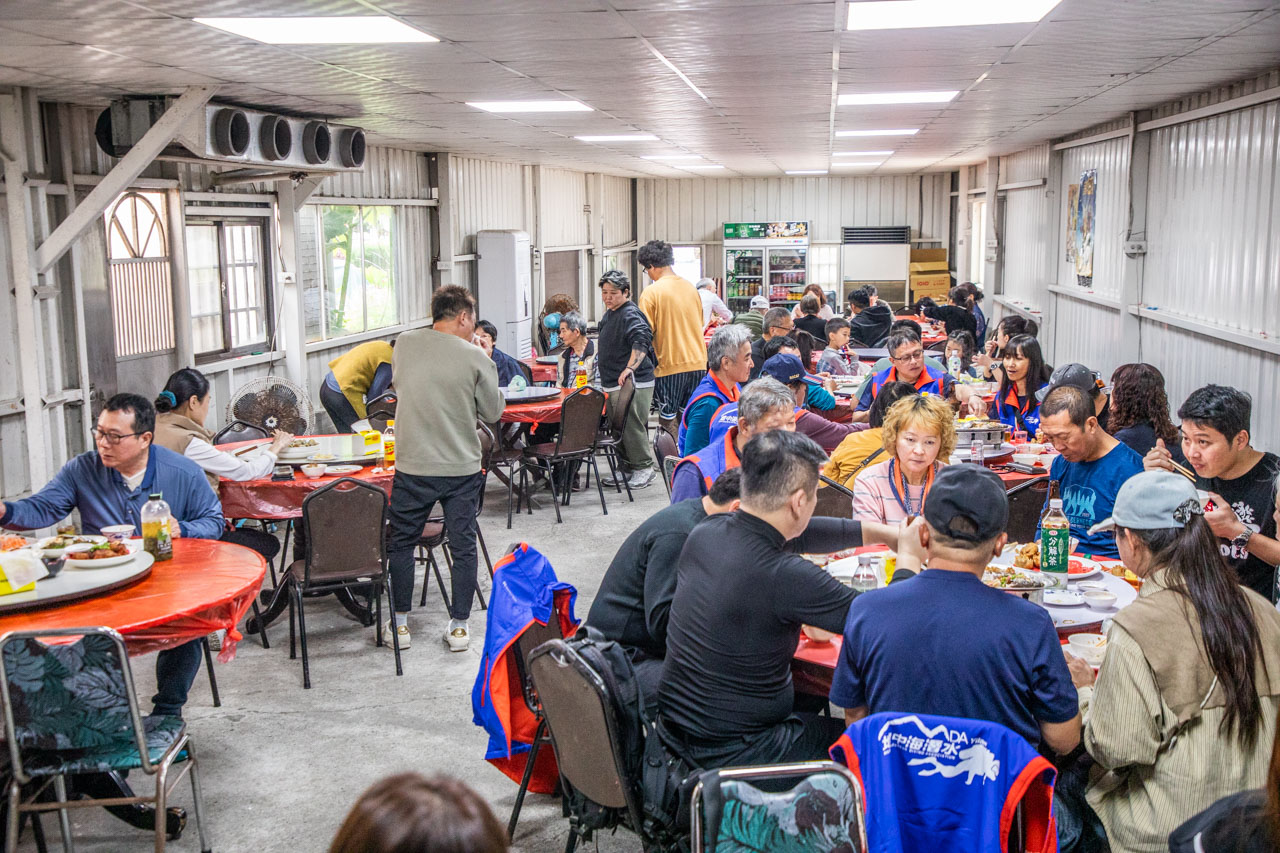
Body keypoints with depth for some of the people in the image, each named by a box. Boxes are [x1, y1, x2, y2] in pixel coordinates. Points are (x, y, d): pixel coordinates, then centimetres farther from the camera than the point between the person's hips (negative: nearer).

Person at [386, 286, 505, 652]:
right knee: (463, 546, 10)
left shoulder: (405, 344, -2)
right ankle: (458, 625, 16)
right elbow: (493, 413, 0)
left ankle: (401, 622, 22)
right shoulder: (475, 358, -10)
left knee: (401, 542, 16)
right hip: (462, 467, -1)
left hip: (413, 466, 2)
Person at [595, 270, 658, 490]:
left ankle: (645, 468, 1)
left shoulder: (630, 314, -14)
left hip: (632, 383, -10)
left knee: (633, 426, -9)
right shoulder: (609, 315, 17)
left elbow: (641, 342, -29)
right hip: (612, 383, 10)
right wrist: (599, 361, 31)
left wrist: (630, 368, -36)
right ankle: (627, 467, 21)